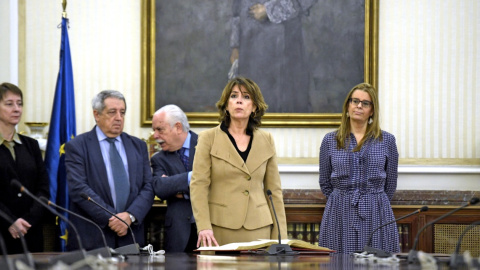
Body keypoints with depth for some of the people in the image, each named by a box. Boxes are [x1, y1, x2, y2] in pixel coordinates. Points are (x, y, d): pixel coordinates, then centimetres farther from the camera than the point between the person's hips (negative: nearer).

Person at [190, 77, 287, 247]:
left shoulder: (266, 140, 12)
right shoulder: (208, 138, 5)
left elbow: (274, 190, 13)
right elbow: (198, 185, -3)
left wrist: (280, 237, 6)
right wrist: (203, 227, -16)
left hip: (258, 230, 2)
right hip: (220, 230, -2)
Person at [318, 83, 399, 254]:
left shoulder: (387, 140, 6)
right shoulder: (330, 141, 7)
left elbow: (390, 185, 12)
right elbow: (325, 183, 14)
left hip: (376, 215, 0)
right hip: (339, 215, 0)